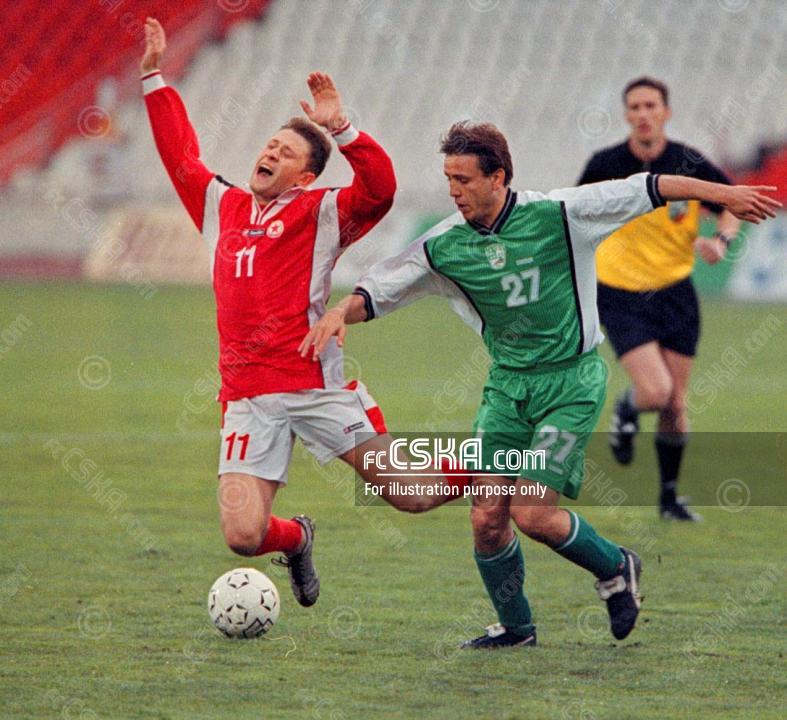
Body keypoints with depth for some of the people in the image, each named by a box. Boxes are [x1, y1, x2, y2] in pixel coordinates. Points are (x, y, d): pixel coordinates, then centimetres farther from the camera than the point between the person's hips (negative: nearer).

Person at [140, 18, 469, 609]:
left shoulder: (321, 213, 3)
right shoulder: (221, 206, 17)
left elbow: (378, 189, -14)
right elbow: (181, 154, 28)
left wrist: (340, 128, -23)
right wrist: (155, 77, 28)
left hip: (317, 386, -4)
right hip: (247, 398, 4)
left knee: (409, 496, -5)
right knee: (244, 536, -11)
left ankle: (485, 475, 29)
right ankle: (296, 539, 26)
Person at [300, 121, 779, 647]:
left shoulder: (556, 214, -13)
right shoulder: (444, 246, -3)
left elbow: (645, 190, -7)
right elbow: (380, 289, 1)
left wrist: (721, 194, -5)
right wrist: (341, 314, -20)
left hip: (571, 383, -4)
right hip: (506, 385, 5)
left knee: (531, 514, -14)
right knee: (487, 517, -2)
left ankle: (615, 569, 15)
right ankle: (515, 627, 20)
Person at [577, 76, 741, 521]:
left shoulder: (690, 165, -8)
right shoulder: (605, 166, -9)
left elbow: (732, 207, 5)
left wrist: (721, 241, -15)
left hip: (675, 292, 2)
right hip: (621, 295, -2)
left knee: (676, 405, 5)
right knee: (656, 391, -18)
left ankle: (670, 496, 24)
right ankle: (627, 412, 19)